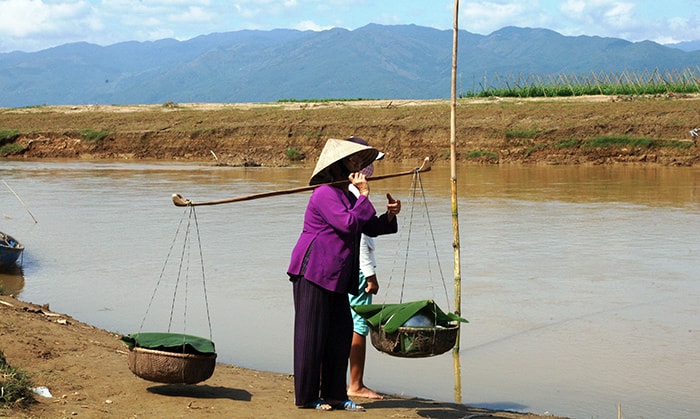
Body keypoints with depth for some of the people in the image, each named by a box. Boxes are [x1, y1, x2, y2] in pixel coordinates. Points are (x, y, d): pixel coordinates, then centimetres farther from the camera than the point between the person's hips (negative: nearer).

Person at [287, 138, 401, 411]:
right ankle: (306, 396, 5)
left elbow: (371, 228, 21)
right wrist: (364, 196, -15)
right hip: (312, 273, -10)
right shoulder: (325, 194, -11)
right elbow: (348, 224, -23)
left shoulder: (347, 196, 21)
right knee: (312, 334, -4)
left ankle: (334, 395, 15)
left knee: (341, 332, 8)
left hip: (336, 277, 10)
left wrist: (389, 215, 3)